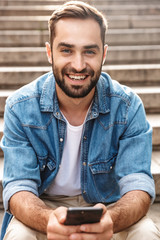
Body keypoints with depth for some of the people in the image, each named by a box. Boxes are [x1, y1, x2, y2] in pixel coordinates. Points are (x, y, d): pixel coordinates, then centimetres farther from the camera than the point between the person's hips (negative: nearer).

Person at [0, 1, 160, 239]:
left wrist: (111, 220, -43)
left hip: (108, 205, 1)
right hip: (43, 208, 0)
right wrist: (49, 220, -42)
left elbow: (138, 184, -18)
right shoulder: (20, 108, -15)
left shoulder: (128, 106, -14)